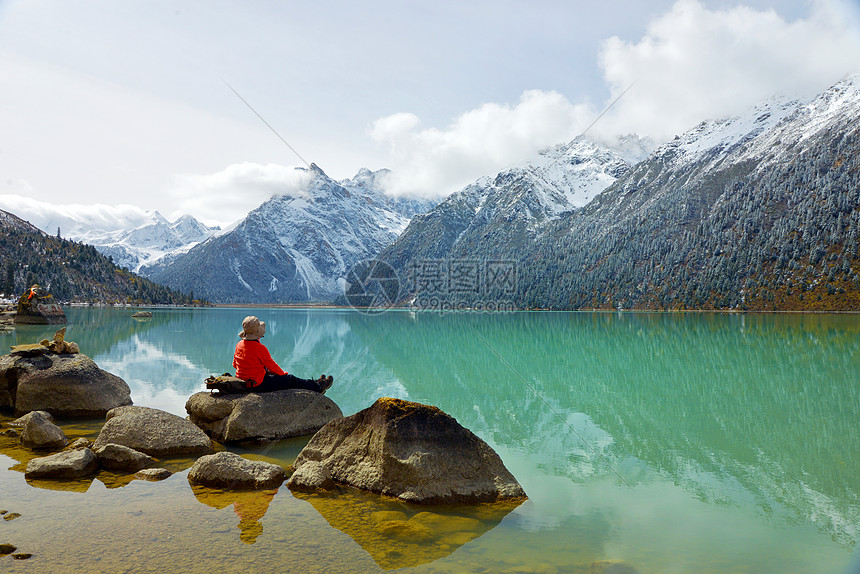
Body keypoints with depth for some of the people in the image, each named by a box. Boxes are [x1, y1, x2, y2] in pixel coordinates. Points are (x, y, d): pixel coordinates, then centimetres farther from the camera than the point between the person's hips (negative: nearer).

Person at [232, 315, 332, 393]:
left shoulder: (239, 345, 1)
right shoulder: (259, 348, -23)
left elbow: (235, 364, 13)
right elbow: (271, 365, -13)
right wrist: (283, 373, 5)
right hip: (258, 385, -9)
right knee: (290, 379, 4)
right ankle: (318, 387, 19)